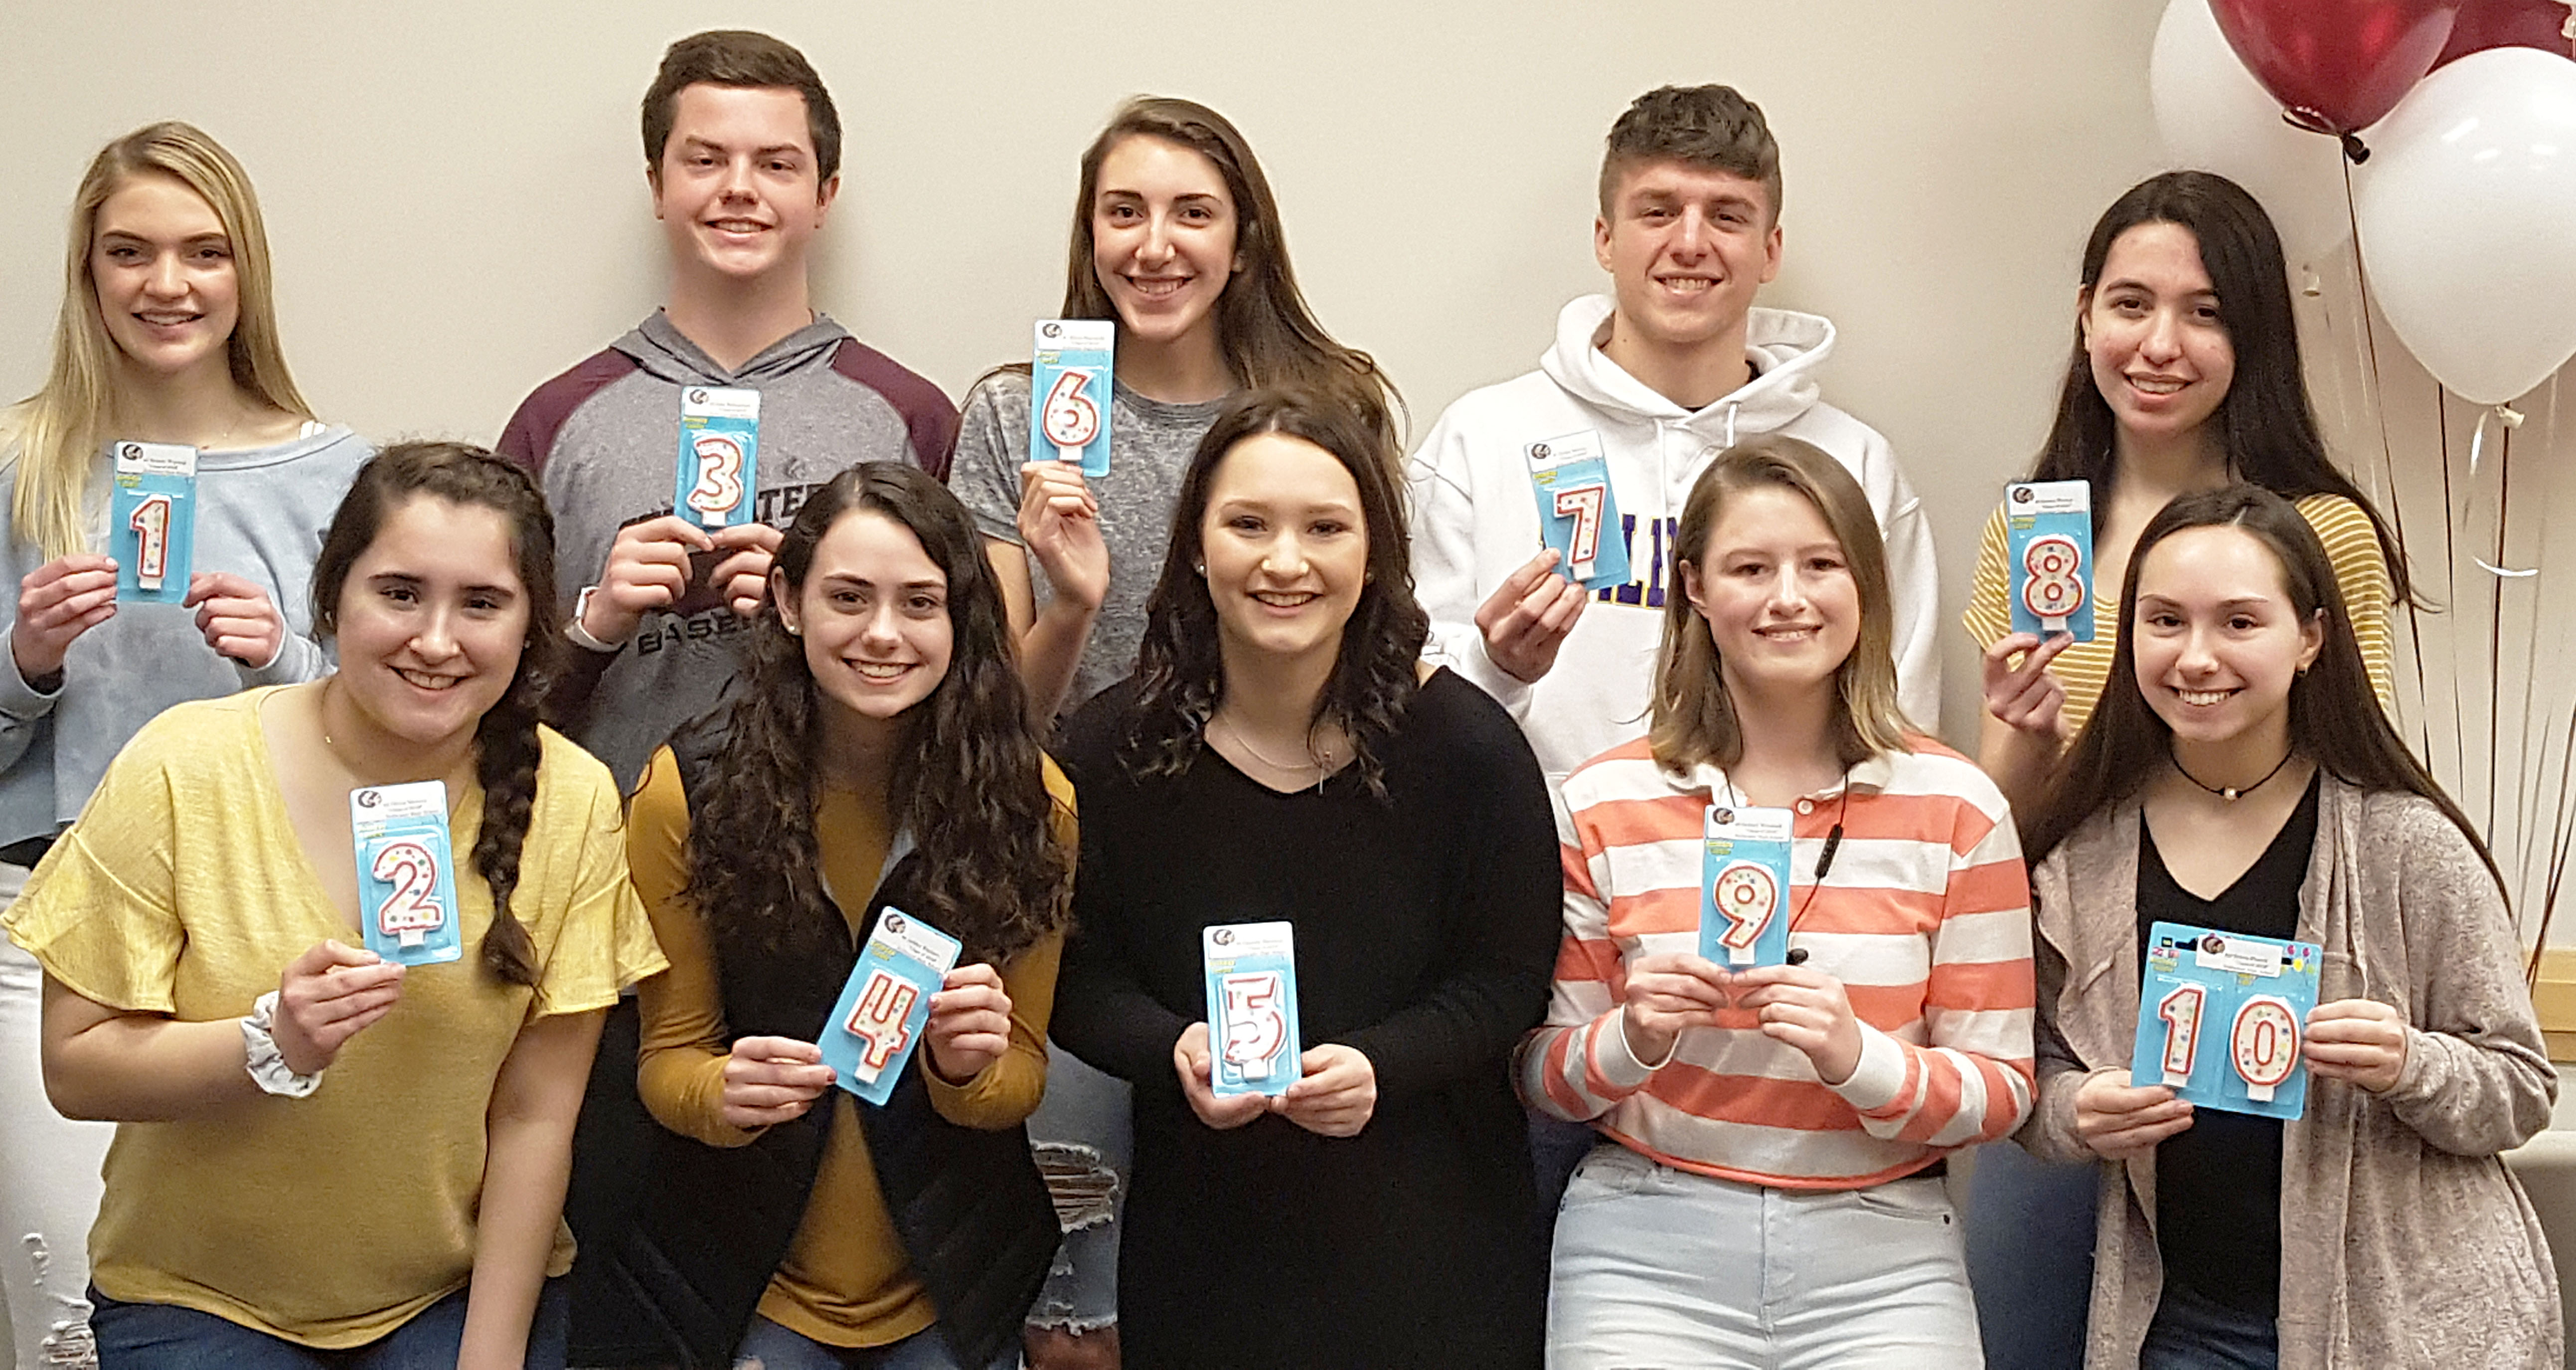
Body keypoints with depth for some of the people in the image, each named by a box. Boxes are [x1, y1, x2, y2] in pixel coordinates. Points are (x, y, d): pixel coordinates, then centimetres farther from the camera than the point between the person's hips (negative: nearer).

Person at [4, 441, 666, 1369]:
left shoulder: (571, 803, -9)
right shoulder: (183, 770, -12)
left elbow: (536, 1114, -6)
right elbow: (75, 1068, -10)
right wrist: (273, 1043, -27)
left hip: (463, 1291, 1)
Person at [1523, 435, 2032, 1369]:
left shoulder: (1958, 809, 1)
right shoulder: (1603, 808, 0)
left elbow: (2000, 1095, 2)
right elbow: (1542, 1078, 6)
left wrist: (1859, 1058, -16)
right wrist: (1635, 1040, -14)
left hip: (1880, 1258, 0)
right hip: (1647, 1251, 0)